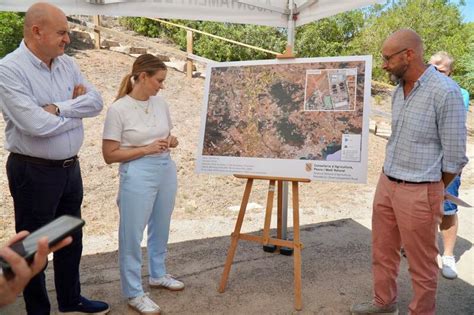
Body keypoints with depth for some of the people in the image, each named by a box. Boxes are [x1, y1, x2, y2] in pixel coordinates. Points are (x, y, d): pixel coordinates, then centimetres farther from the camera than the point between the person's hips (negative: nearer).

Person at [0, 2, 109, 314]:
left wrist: (59, 108, -18)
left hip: (70, 167, 7)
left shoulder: (67, 64, 5)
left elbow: (96, 101, -3)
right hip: (34, 172, -7)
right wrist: (76, 112, -10)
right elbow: (35, 124, -26)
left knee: (71, 239, 20)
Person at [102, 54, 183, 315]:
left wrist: (170, 141, -5)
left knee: (161, 228, 19)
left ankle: (158, 275, 40)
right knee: (132, 234, 3)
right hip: (137, 175, -6)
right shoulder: (119, 109, -12)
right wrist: (146, 149, -18)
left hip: (166, 170, 6)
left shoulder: (160, 103, 4)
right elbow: (109, 155, -12)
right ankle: (134, 293, 19)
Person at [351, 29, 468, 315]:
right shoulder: (399, 91, 7)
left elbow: (454, 156, -13)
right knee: (383, 251, 21)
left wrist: (432, 193, 0)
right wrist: (391, 180, 16)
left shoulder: (445, 92, -17)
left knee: (421, 264, 9)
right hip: (386, 184, 8)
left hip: (419, 192, -8)